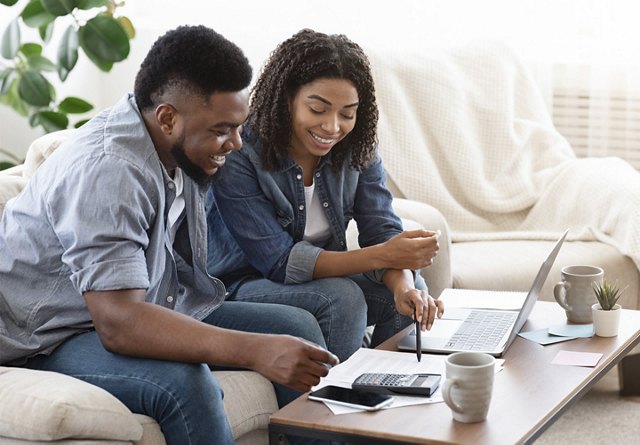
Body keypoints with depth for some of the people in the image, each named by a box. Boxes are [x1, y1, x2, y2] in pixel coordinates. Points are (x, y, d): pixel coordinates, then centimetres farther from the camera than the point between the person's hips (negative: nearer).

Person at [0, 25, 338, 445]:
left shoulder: (186, 145, -2)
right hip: (55, 339, -9)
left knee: (298, 327, -2)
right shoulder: (105, 170, -29)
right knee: (183, 381, -36)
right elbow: (119, 324, -38)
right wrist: (258, 352, -43)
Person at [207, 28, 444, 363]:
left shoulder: (357, 148, -5)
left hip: (323, 276, 6)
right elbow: (279, 262, -27)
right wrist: (381, 256, -37)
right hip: (244, 284, -5)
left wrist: (403, 283, -35)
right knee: (342, 297, -30)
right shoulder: (237, 156, -24)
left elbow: (383, 229, -11)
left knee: (412, 288, -16)